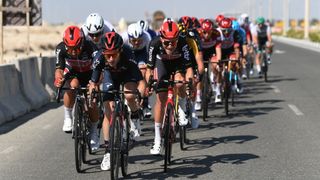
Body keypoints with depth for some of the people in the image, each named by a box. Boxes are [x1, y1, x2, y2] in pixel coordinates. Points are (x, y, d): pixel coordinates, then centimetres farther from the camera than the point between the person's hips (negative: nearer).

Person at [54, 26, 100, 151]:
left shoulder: (90, 48, -36)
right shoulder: (61, 49, -29)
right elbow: (59, 68, -28)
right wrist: (58, 78, -50)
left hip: (89, 73, -1)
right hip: (72, 72, 1)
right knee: (73, 85, -33)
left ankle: (93, 132, 14)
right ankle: (68, 118, -15)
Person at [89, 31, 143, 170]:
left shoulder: (127, 55, -40)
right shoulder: (99, 58, -35)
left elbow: (140, 80, -39)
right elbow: (94, 82, -27)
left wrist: (141, 94, -54)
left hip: (128, 73, -2)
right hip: (110, 74, 2)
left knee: (129, 96, -33)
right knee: (108, 111, -9)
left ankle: (135, 119, 1)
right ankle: (108, 152, -1)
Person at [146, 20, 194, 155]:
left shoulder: (183, 44, -36)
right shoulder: (155, 44, -34)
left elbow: (188, 67, -36)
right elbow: (150, 68, -27)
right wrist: (148, 84, -41)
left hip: (179, 63, -1)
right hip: (162, 63, 1)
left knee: (179, 83, -34)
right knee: (160, 99, -7)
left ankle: (182, 109, -1)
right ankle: (157, 139, 1)